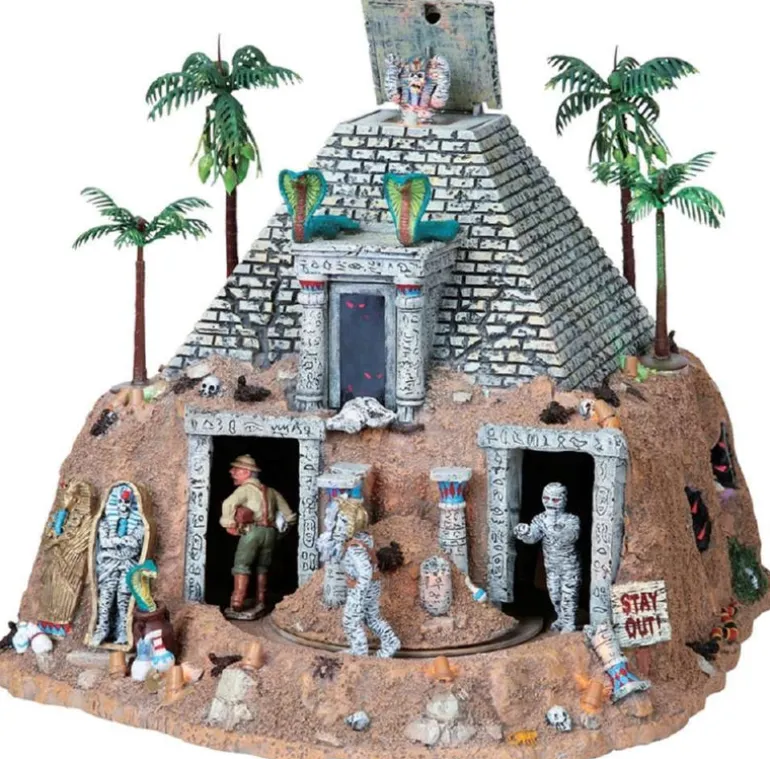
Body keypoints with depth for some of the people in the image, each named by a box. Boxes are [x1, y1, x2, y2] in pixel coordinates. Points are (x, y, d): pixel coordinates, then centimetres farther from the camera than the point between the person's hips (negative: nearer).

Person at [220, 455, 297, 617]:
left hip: (252, 531, -6)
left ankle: (236, 606, -10)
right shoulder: (270, 491, 22)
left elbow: (229, 504, -18)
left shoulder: (246, 489, 3)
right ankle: (260, 603, 15)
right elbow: (289, 515, 23)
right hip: (270, 532, 6)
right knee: (262, 569, 18)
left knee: (241, 568, -5)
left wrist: (229, 523, -9)